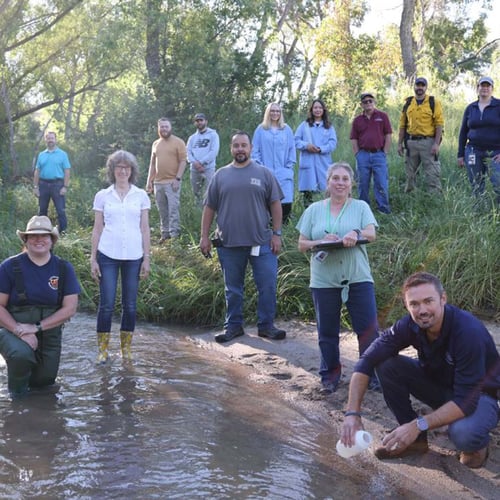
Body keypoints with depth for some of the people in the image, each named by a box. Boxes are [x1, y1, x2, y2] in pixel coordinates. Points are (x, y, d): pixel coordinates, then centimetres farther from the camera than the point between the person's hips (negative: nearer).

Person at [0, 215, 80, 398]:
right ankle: (17, 394, -2)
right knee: (21, 354, -34)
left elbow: (70, 308, -8)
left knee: (44, 380, 6)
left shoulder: (64, 269, -5)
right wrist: (20, 331, -24)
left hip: (49, 332, 3)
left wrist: (37, 327, -19)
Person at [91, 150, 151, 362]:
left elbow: (145, 229, 7)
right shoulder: (102, 196, 4)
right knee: (106, 304, -2)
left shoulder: (141, 196, 6)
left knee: (130, 304, 6)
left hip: (133, 256, 1)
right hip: (108, 256, -1)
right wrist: (93, 259, 2)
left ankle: (126, 347, 19)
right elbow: (97, 229, 6)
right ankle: (103, 348, 10)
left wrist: (146, 258, 3)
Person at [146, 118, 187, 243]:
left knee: (173, 210, -8)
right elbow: (152, 163, 18)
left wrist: (177, 178, -15)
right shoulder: (155, 144, 14)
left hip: (172, 182, -5)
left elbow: (183, 161, -7)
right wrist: (149, 181, 13)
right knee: (162, 211, 10)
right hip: (158, 183, 5)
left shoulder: (178, 142, -3)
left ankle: (174, 235, -5)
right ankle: (165, 234, 18)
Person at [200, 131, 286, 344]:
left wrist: (277, 234, -1)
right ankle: (233, 326, 21)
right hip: (229, 244, 1)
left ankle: (266, 325, 11)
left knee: (268, 285, -2)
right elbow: (209, 207, 9)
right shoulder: (221, 175, 8)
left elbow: (275, 204, 4)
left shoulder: (264, 174, 5)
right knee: (233, 288, 10)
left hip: (261, 242, -1)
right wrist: (204, 236, 4)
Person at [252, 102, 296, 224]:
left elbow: (292, 149, 12)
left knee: (286, 201, -8)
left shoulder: (287, 129, 11)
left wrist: (290, 166, 3)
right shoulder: (261, 129, 8)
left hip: (283, 173, 1)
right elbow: (255, 150, 7)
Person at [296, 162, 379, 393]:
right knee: (327, 332, 9)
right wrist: (321, 242, -14)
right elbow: (302, 244, 6)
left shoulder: (360, 207, 6)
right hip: (324, 281, 1)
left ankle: (374, 374, 10)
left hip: (358, 278, -1)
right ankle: (330, 376, 23)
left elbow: (372, 234, -8)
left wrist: (357, 233, -30)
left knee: (368, 329, -3)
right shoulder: (314, 210, 9)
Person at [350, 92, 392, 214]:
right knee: (363, 184, 7)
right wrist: (357, 155, 0)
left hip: (379, 154, -2)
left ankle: (383, 208, 4)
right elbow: (354, 139, 9)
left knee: (381, 183, -3)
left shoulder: (382, 116, 4)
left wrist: (384, 153, -3)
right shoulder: (357, 120, 9)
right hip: (363, 155, 2)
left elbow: (388, 135, 2)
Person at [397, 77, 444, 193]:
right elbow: (402, 125, 14)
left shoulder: (433, 102, -1)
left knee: (432, 173, -5)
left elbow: (439, 124, -6)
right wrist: (399, 143, 8)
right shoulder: (408, 103, 11)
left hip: (428, 142, -4)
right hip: (411, 142, 4)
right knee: (410, 173, 11)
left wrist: (436, 144, -14)